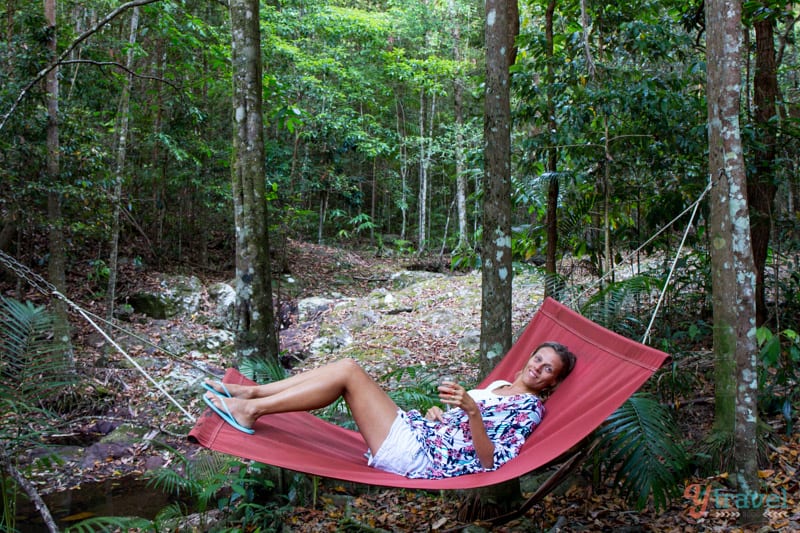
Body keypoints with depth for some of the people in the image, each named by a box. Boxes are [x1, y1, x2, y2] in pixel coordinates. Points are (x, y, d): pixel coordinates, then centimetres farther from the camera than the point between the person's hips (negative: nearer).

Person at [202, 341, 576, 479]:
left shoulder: (530, 407, -2)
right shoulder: (500, 386, 23)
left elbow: (491, 462, -16)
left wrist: (471, 410, -27)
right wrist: (437, 414, 9)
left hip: (416, 453, -8)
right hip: (413, 431, 8)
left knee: (348, 371, -18)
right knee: (346, 367, -5)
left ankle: (251, 409, -12)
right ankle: (250, 392, 0)